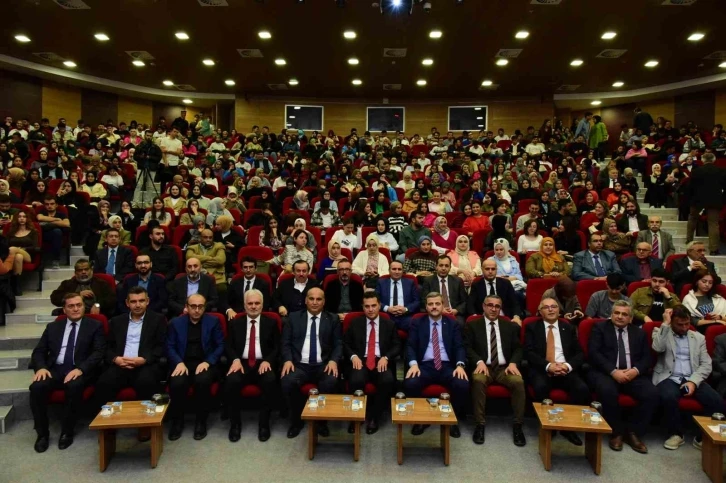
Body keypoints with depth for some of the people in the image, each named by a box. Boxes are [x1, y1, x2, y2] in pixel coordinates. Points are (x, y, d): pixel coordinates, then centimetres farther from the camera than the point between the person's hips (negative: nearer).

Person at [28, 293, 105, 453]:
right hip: (55, 370, 4)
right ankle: (42, 433, -7)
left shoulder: (95, 326, 7)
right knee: (36, 387, -26)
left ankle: (67, 432, -13)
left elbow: (99, 353, -4)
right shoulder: (53, 327, 18)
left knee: (74, 386, -34)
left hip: (80, 371, -3)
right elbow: (38, 351, 14)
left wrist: (80, 369, -20)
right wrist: (41, 367, -9)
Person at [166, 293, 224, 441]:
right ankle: (177, 421, -3)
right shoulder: (175, 322, 11)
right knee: (177, 383, -30)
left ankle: (201, 421, -11)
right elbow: (170, 347, 6)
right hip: (183, 364, 1)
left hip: (205, 364, -1)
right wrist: (179, 363, -12)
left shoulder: (213, 321, 7)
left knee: (202, 381, -34)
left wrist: (207, 362, -12)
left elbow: (220, 345, 3)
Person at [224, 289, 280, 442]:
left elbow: (277, 347, 6)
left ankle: (264, 422, -13)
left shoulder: (271, 322, 11)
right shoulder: (235, 322, 14)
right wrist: (235, 359, -12)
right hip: (241, 363, 1)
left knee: (271, 381, -33)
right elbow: (227, 345, 8)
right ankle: (235, 423, -10)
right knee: (231, 381, -31)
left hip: (263, 363, -1)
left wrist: (268, 361, -13)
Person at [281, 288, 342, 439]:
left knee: (330, 382, -32)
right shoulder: (294, 317, 12)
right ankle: (296, 420, -2)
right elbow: (286, 343, 8)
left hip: (323, 365, 0)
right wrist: (288, 360, -11)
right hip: (299, 364, 1)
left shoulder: (333, 319, 11)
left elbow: (338, 344, 6)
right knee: (287, 382, -30)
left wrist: (334, 360, -13)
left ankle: (322, 420, -5)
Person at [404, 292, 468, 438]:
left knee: (463, 385, -28)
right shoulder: (417, 323, 11)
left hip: (448, 366, 1)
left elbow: (459, 347, 5)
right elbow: (410, 346, 2)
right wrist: (413, 364, -18)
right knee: (410, 384, -30)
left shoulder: (453, 324, 14)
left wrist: (460, 365, -15)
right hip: (424, 366, -1)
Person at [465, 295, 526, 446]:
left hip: (504, 368, 2)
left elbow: (517, 349, 11)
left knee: (518, 382, -29)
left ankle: (517, 425, -16)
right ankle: (480, 424, -24)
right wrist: (479, 361, -18)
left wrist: (513, 363, -10)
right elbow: (467, 347, 0)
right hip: (483, 367, -2)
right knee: (478, 380, -35)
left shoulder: (510, 326, 17)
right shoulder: (472, 325, 10)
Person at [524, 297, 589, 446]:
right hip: (541, 370, -2)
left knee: (582, 389, -26)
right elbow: (529, 353, -2)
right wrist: (548, 366, -18)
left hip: (566, 370, 3)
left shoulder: (568, 328, 18)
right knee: (540, 387, -34)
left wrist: (568, 365, -11)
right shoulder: (532, 328, 9)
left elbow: (580, 354, 10)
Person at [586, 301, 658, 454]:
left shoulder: (639, 333, 19)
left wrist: (636, 370, -12)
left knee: (652, 394, -24)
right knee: (607, 391, -34)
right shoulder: (600, 328, 7)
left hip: (633, 374, 4)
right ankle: (617, 432, -10)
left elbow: (647, 358, 10)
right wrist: (613, 371, -17)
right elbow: (594, 353, -5)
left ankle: (633, 432, -5)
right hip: (605, 372, -3)